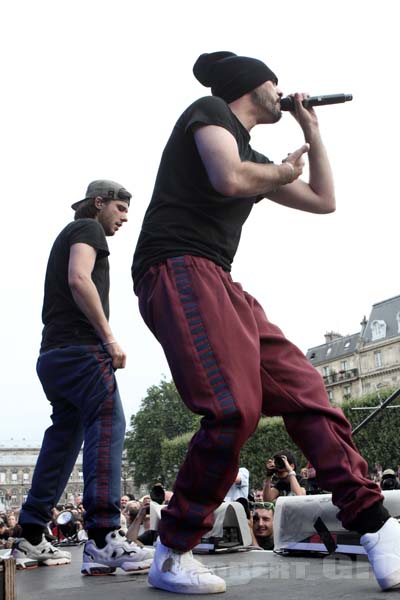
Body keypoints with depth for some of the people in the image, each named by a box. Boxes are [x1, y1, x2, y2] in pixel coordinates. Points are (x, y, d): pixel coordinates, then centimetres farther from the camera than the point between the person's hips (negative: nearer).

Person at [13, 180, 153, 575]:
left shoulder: (68, 234, 30)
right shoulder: (88, 228, 1)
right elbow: (79, 280, -17)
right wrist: (110, 338, -16)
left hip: (53, 354, 10)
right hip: (81, 348, -10)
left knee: (63, 439, 10)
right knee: (107, 427, -15)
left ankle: (30, 539, 11)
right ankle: (103, 539, -23)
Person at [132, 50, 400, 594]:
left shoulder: (254, 157, 28)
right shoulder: (210, 112, 4)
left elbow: (325, 201, 31)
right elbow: (230, 180, -16)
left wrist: (312, 132, 31)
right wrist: (284, 171, 3)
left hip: (218, 283, 9)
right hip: (178, 268, -9)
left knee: (303, 389, -3)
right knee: (235, 408, -25)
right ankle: (171, 556, -11)